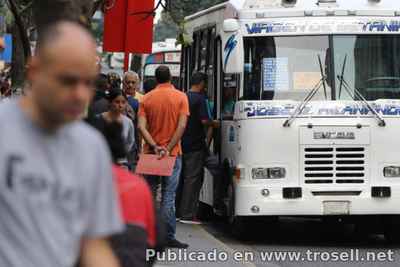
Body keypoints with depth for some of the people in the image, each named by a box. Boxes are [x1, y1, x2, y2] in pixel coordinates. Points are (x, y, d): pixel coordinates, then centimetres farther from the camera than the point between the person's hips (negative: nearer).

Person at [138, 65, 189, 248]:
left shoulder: (147, 98, 2)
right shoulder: (180, 97, -3)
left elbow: (141, 126, -9)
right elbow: (181, 126, -12)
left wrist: (154, 146, -13)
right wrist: (169, 148, -13)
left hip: (151, 153, 2)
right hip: (173, 154, -2)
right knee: (168, 196, -1)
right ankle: (168, 237, -4)